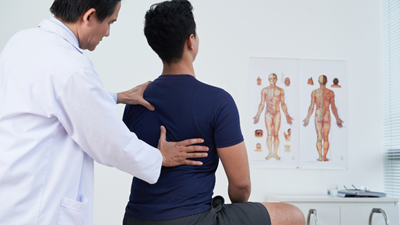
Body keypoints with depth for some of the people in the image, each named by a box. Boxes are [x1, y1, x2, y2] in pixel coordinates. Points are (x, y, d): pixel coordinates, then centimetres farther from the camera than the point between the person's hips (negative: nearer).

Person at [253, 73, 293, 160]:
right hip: (268, 113, -1)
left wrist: (287, 116, 5)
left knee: (276, 134, 0)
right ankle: (270, 153, 4)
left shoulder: (280, 90, 5)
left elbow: (283, 104, 8)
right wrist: (257, 115, 0)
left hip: (277, 113, 1)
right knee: (269, 134, -1)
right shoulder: (265, 90, 3)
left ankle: (275, 153, 5)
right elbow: (262, 104, 5)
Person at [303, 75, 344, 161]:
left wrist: (307, 118, 2)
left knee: (319, 137, 5)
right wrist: (337, 118, 4)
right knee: (326, 138, 4)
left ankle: (320, 157, 1)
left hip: (317, 116, 0)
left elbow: (312, 107, -6)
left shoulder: (314, 92, -4)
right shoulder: (330, 92, -4)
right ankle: (324, 157, 1)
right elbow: (333, 107, -4)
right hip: (327, 116, 0)